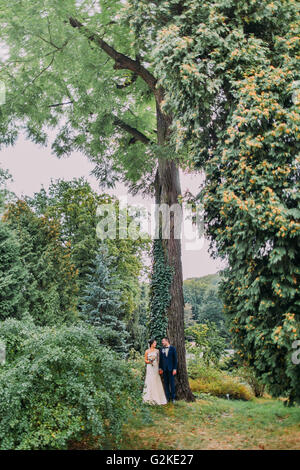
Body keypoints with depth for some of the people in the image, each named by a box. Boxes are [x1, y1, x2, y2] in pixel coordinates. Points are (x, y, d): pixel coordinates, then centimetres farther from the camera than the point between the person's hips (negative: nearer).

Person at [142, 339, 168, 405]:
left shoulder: (157, 351, 6)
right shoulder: (147, 351, 2)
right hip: (149, 368, -1)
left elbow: (158, 359, 7)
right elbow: (145, 360, 6)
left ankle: (157, 397, 9)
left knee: (156, 382, 0)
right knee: (150, 381, -4)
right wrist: (149, 361, -15)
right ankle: (150, 398, 3)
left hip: (156, 367, 1)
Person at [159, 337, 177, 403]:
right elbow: (160, 359, 11)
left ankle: (173, 397, 9)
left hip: (171, 369, -3)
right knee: (166, 383, 6)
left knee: (172, 383, 0)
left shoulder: (173, 348, -1)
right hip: (164, 369, 3)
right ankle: (167, 397, 14)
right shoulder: (162, 349, 9)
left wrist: (175, 369, -7)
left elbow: (175, 359, -2)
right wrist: (160, 368, 4)